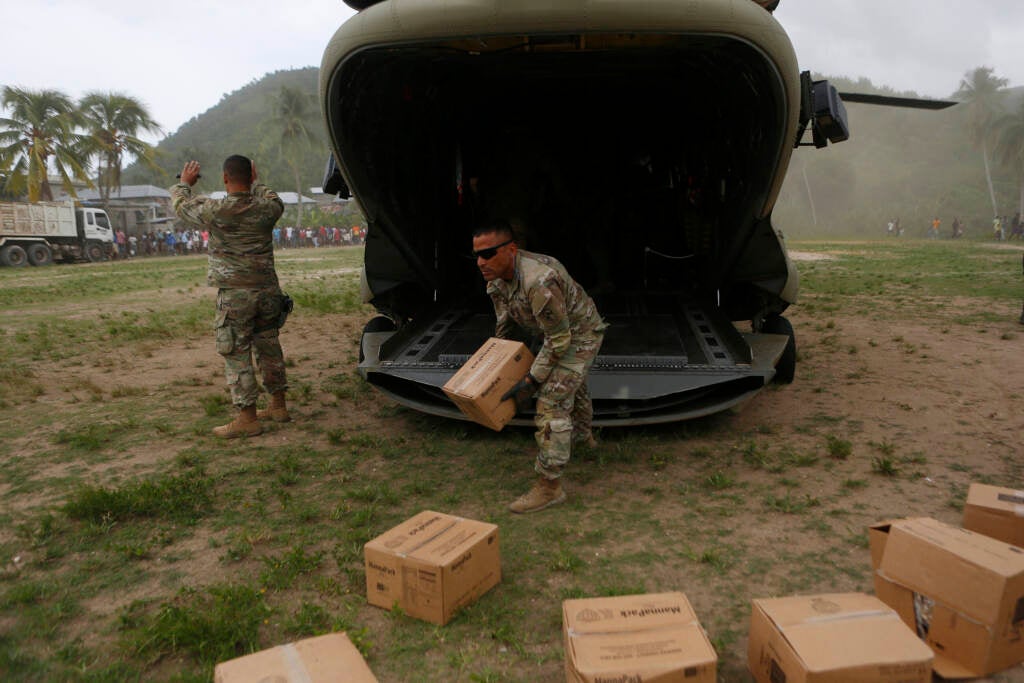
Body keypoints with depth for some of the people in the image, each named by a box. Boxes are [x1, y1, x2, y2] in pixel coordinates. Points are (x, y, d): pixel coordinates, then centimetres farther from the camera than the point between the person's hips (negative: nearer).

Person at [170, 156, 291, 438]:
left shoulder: (215, 210, -11)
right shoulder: (266, 208, -1)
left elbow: (180, 204, 10)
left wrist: (185, 182, 29)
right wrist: (255, 183, 40)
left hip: (234, 294, -5)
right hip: (267, 290, 5)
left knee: (237, 355, 1)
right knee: (269, 347, 15)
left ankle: (247, 418, 4)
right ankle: (278, 406, 25)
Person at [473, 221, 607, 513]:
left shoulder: (538, 282, -41)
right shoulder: (496, 273, -12)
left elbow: (559, 339, -31)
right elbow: (504, 321, 6)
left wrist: (532, 379, -26)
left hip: (579, 335, -9)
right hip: (562, 332, 9)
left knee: (552, 403, -14)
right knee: (573, 385, 31)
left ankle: (549, 487, -7)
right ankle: (582, 435, 58)